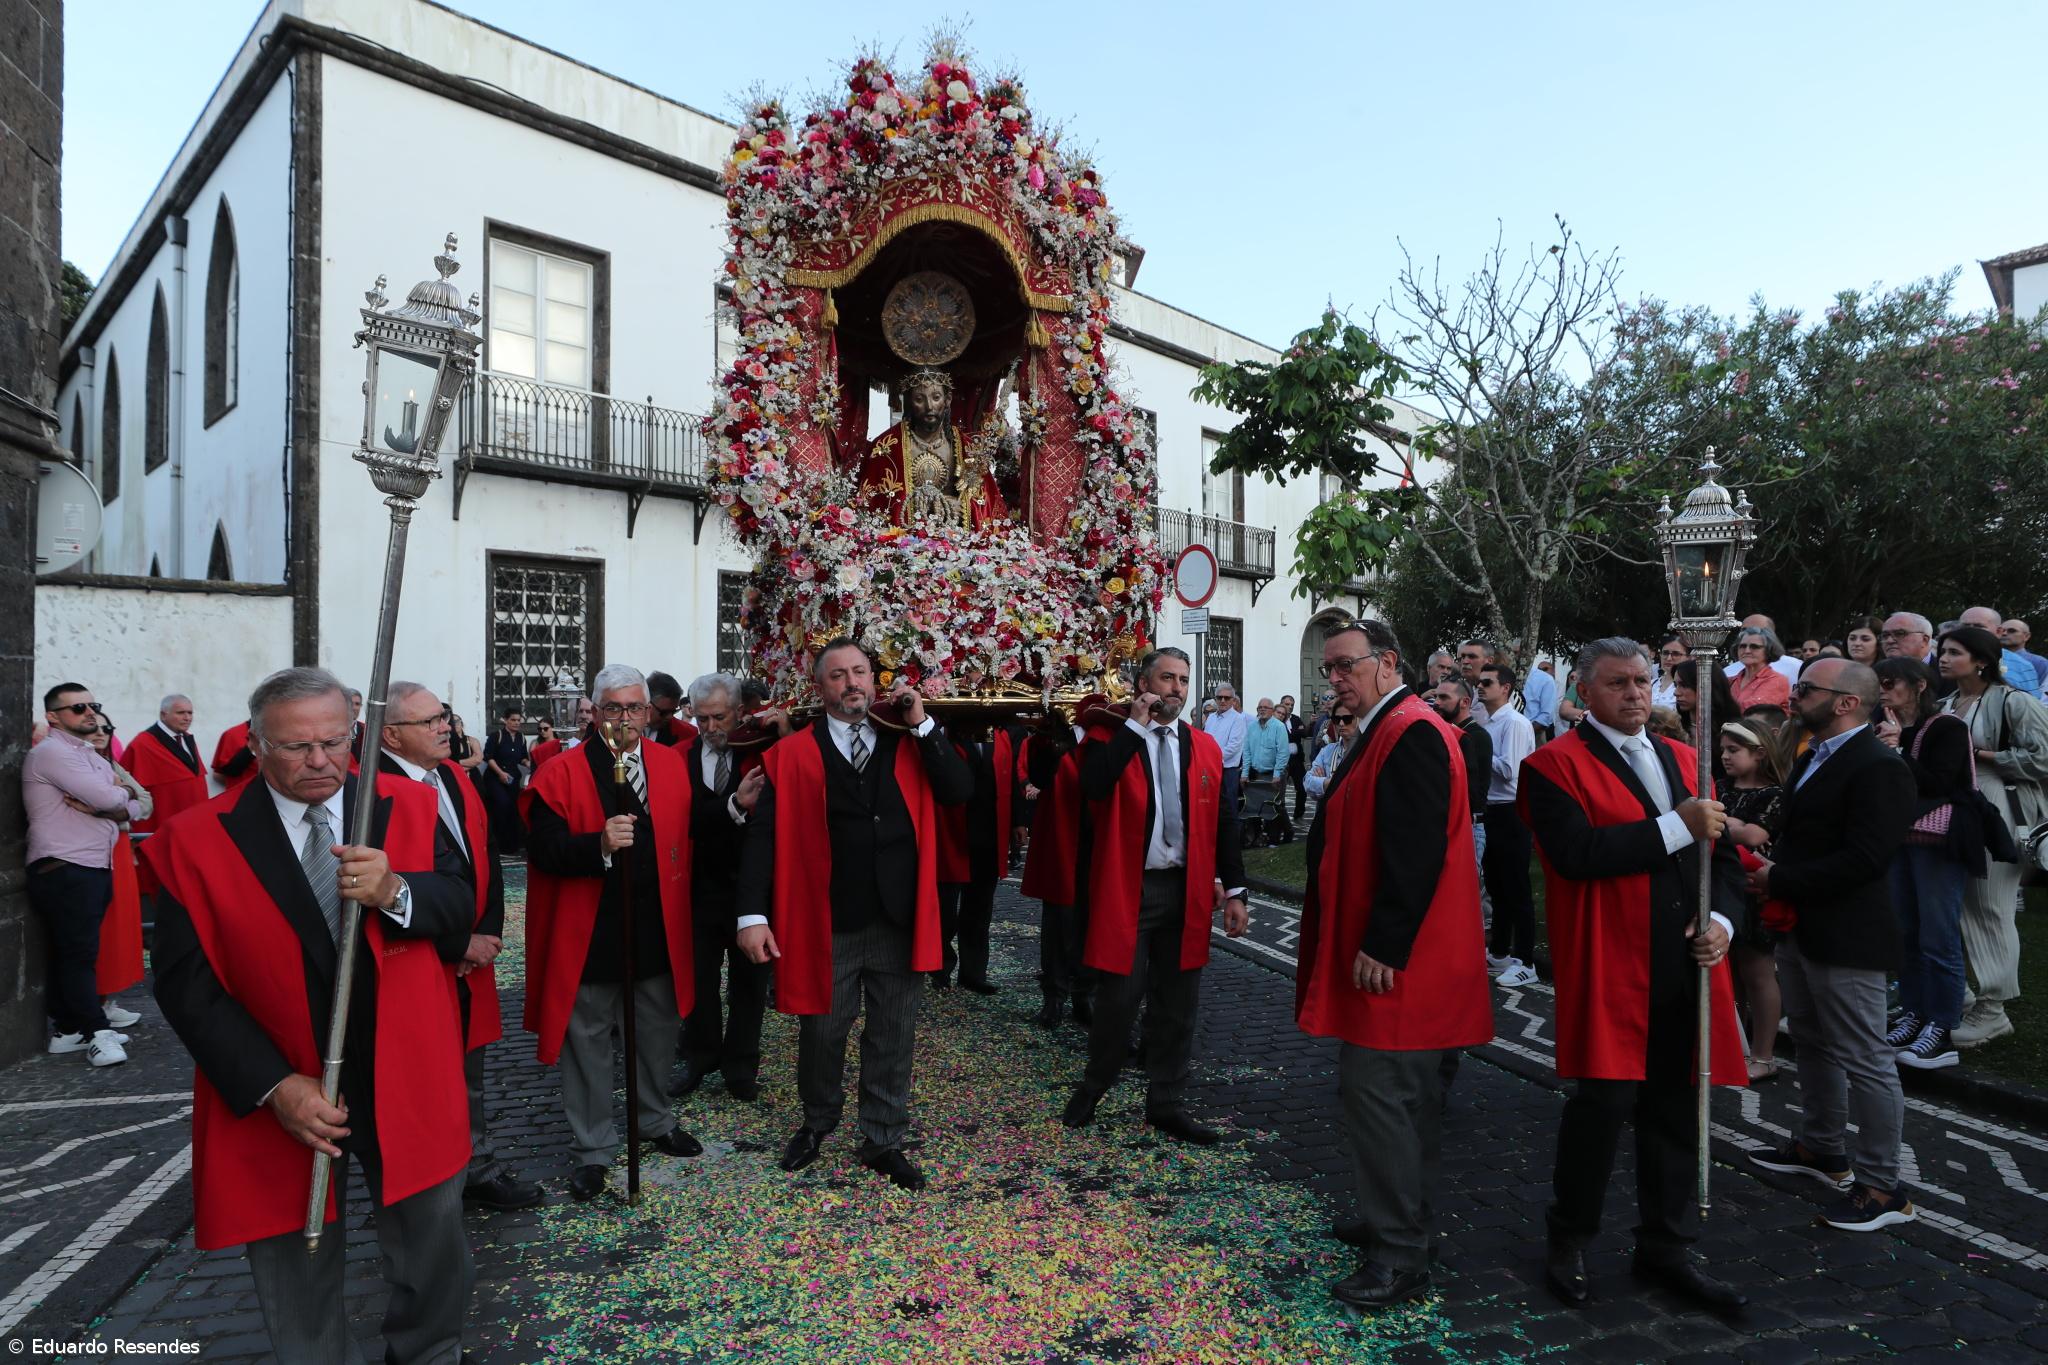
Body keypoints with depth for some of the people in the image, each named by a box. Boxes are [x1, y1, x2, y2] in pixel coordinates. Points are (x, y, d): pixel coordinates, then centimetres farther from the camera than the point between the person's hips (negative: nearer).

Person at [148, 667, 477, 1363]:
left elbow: (460, 905, -5)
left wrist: (395, 892, -28)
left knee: (434, 1259, 18)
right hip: (278, 1097, -1)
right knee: (298, 1274, 19)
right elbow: (187, 984, -9)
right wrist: (275, 1088, -16)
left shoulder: (409, 805, -3)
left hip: (406, 1082, 2)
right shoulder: (196, 840, -8)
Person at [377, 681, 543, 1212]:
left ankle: (478, 1168, 35)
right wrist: (461, 945, -15)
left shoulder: (454, 778, 6)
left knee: (469, 1074, 20)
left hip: (471, 958, 7)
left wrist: (488, 933, -3)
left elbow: (486, 858, 9)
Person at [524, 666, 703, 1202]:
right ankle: (593, 1149, 24)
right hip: (589, 936, -3)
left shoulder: (672, 765, 4)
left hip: (657, 933, 4)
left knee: (657, 1037, 17)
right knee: (589, 1044, 8)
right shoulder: (561, 774, -8)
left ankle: (657, 1121, 39)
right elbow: (545, 849, -16)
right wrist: (599, 845, -32)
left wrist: (680, 906, 8)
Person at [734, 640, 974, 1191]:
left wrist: (923, 725, -11)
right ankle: (818, 1123, 41)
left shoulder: (908, 743, 4)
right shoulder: (791, 755, -2)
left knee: (893, 1037, 12)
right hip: (825, 924, -1)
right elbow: (763, 836, -6)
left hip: (899, 920, 1)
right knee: (822, 1032, 15)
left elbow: (960, 792, -7)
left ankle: (883, 1141, 30)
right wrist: (753, 914, -15)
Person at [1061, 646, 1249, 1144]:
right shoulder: (1111, 736, -2)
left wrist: (1234, 890, 4)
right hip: (1127, 889, -4)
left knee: (1176, 1006, 11)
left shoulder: (1206, 747, 8)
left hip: (1187, 890, 4)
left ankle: (1166, 1104, 26)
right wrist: (1135, 725, -18)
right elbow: (1093, 786, -23)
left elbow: (1223, 822, 9)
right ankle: (1092, 1087, 28)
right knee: (1118, 999, 3)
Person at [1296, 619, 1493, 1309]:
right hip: (1401, 957, 11)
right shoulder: (1392, 730, 15)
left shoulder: (1410, 733, -17)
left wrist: (1382, 947, -23)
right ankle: (1407, 1222, 33)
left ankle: (1399, 1256, 6)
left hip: (1392, 961, -11)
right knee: (1403, 1095, 19)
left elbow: (1415, 852, -24)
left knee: (1374, 1091, -5)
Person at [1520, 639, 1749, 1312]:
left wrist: (1720, 918, -2)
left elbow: (1723, 853, 16)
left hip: (1687, 969, 6)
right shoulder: (1556, 765, -6)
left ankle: (1666, 1247, 31)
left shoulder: (1684, 759, 15)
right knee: (1604, 1103, -2)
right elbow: (1576, 854, -20)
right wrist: (1675, 826, -19)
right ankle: (1569, 1241, 20)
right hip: (1610, 971, -6)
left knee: (1675, 1109, 13)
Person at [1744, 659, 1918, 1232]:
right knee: (1813, 1044, 22)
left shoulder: (1878, 768, -18)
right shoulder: (1813, 757, 12)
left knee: (1864, 1060, 1)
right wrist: (1773, 867, 1)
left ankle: (1883, 1187, 13)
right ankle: (1820, 1147, 38)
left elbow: (1864, 858, -25)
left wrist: (1781, 880, -19)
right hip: (1799, 928, 10)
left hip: (1845, 939, -10)